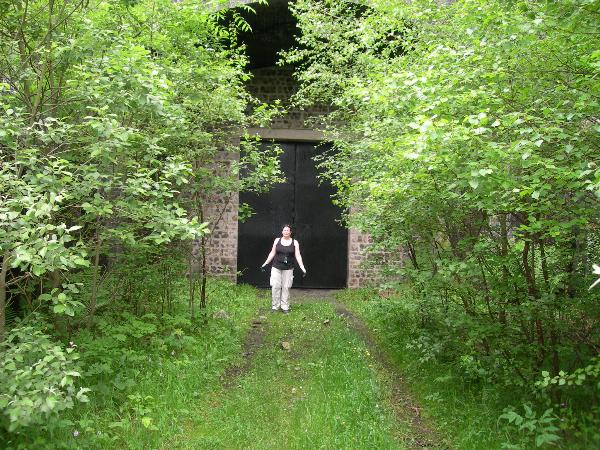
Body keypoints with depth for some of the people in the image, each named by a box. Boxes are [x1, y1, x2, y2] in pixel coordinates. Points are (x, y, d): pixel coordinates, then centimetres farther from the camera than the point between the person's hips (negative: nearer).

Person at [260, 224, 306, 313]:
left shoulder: (294, 242, 2)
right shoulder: (277, 240, 4)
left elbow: (298, 256, -2)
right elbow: (272, 253, 10)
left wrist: (302, 268, -11)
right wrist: (265, 264, 9)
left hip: (288, 269, 0)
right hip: (276, 267, 0)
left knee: (286, 287, 2)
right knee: (275, 287, -3)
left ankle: (285, 306, 13)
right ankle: (275, 306, 9)